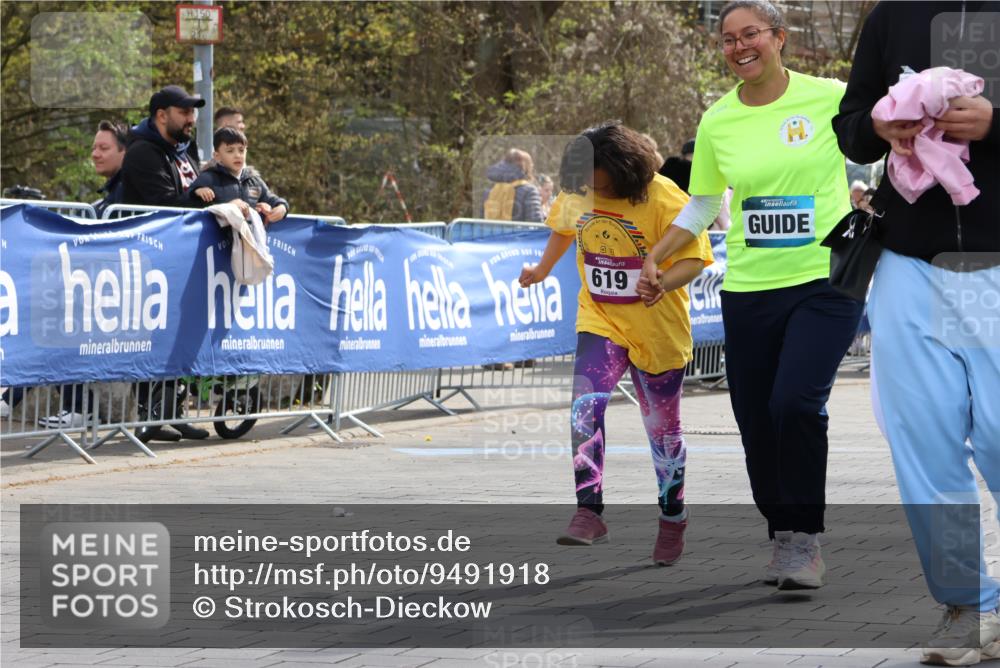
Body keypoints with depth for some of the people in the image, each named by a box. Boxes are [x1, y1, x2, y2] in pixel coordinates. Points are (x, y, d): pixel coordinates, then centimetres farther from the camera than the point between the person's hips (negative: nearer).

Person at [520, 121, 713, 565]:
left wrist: (663, 283, -34)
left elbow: (695, 258, -17)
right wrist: (543, 270, 21)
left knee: (662, 426, 8)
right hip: (599, 321, 3)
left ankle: (673, 520, 28)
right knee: (586, 404, -20)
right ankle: (589, 512, -22)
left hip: (657, 329, -3)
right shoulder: (576, 194, -4)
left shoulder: (663, 200, -20)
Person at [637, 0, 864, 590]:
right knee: (757, 424, 3)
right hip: (748, 292, 4)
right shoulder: (717, 121, 5)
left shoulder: (830, 98, -6)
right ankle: (783, 541, 20)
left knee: (796, 403, -22)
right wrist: (654, 260, 11)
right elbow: (701, 207, 17)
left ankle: (806, 541, -9)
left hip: (825, 281, -4)